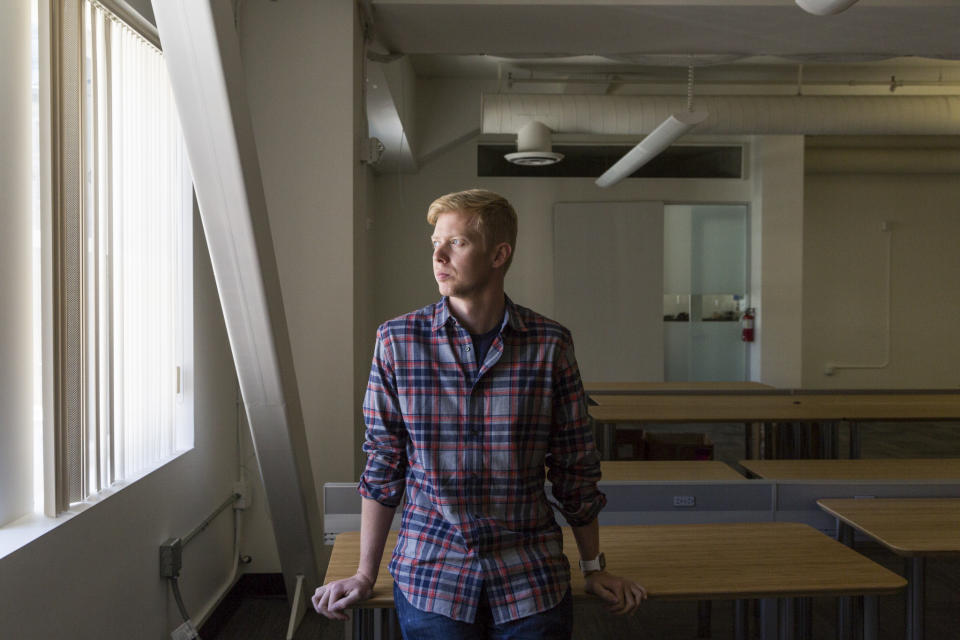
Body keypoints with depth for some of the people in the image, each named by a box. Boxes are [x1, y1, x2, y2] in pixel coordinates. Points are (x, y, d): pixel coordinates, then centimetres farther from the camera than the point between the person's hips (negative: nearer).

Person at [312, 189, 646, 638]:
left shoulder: (550, 344, -7)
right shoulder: (398, 341, -6)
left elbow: (575, 469, 2)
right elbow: (383, 466, 1)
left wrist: (593, 568, 8)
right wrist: (365, 574, 3)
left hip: (531, 578, 0)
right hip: (430, 575, 0)